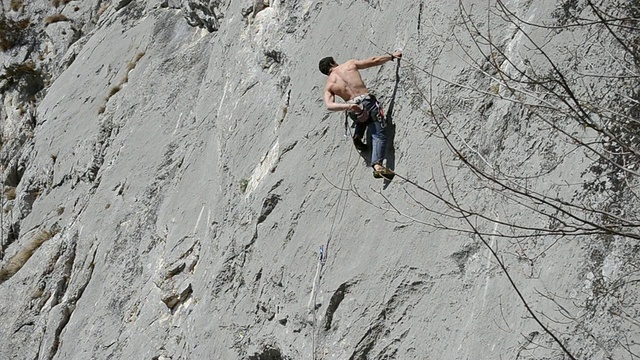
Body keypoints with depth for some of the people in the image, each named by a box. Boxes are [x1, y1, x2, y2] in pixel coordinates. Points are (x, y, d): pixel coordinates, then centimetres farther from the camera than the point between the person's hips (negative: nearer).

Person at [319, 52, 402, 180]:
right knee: (379, 135, -2)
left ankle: (357, 135, 18)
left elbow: (329, 105, -6)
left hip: (353, 109, 3)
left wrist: (347, 106, -17)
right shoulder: (350, 65, 10)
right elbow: (374, 61, 14)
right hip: (367, 101, -3)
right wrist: (392, 56, 26)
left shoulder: (328, 86, 12)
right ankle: (377, 165, -21)